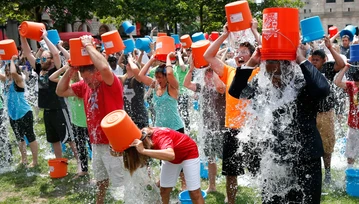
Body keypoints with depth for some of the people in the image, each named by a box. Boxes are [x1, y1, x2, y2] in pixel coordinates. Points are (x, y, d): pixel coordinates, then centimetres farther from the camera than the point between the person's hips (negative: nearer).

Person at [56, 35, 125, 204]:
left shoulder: (112, 83, -16)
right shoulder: (85, 85, 6)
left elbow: (104, 68, -38)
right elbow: (61, 91, 10)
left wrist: (88, 46, -24)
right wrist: (70, 70, -3)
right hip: (97, 142, 8)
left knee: (125, 182, 1)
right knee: (101, 181, 25)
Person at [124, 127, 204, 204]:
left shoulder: (160, 135, -41)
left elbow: (171, 155, -60)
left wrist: (143, 150, -64)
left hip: (189, 152, -6)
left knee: (194, 192, -5)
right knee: (164, 190, 7)